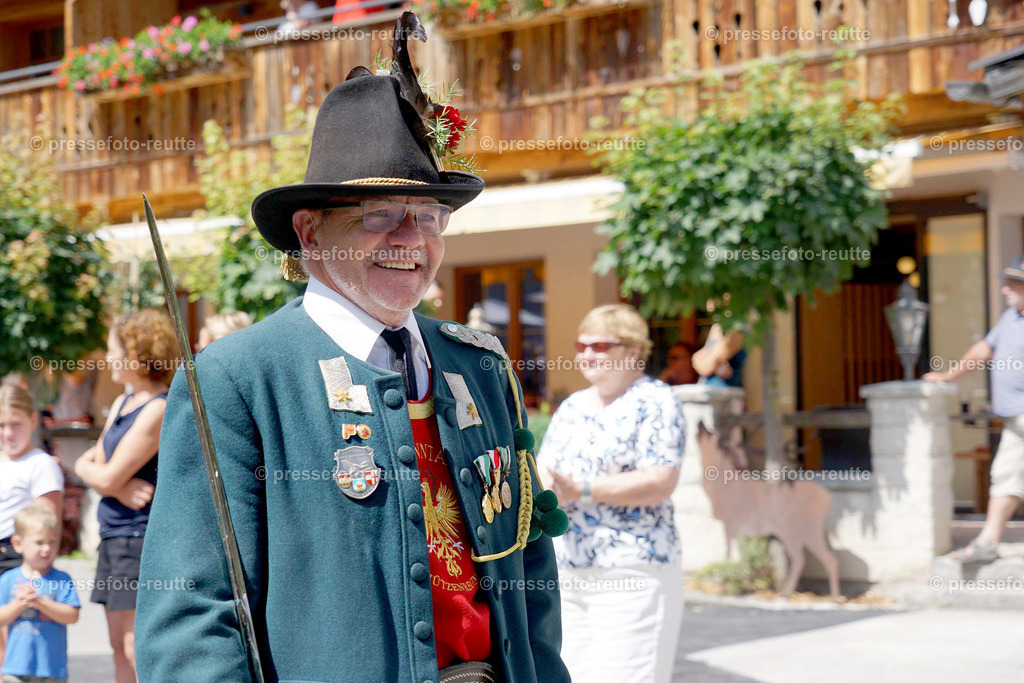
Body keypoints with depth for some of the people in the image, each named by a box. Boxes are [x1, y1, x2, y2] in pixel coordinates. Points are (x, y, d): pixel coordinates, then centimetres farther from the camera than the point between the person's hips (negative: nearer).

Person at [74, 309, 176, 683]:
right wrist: (121, 487, -10)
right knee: (120, 647, 12)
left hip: (142, 538, -9)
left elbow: (108, 477, -16)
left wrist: (84, 467, 4)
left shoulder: (158, 410, -15)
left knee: (137, 649, -10)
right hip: (114, 537, 9)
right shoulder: (122, 403, 15)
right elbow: (95, 463, 10)